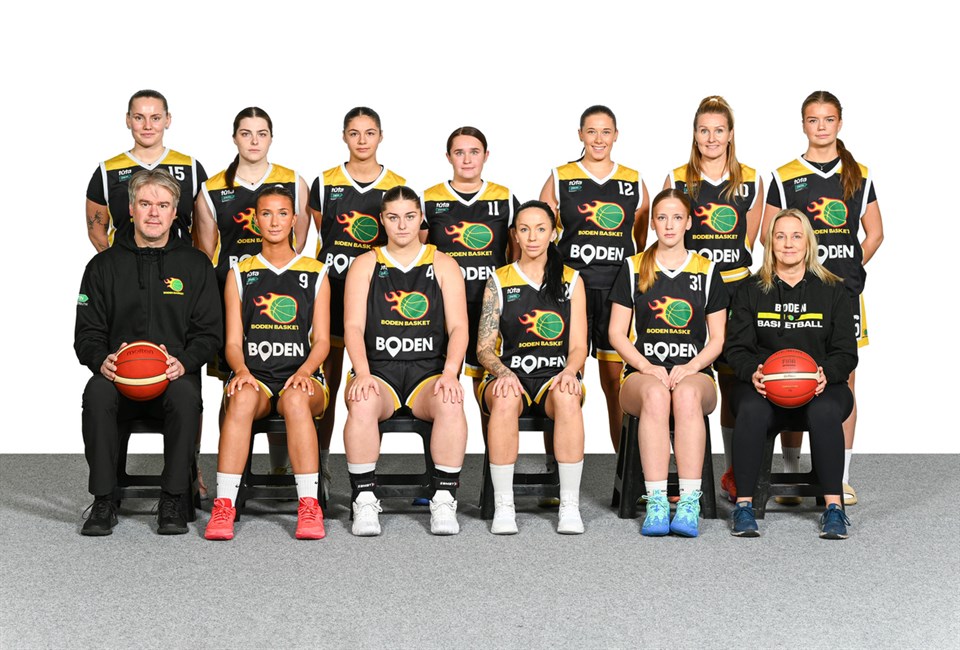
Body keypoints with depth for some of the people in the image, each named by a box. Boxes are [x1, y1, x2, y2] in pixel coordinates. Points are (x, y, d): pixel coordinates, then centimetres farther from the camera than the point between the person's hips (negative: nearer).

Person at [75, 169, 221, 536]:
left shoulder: (195, 265, 12)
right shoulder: (104, 266, 14)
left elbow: (209, 331, 6)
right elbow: (87, 332, 9)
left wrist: (184, 362, -14)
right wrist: (102, 360, -14)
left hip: (174, 377, -1)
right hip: (119, 378, 1)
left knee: (186, 394, -36)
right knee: (97, 393, -34)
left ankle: (173, 501, -26)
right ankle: (104, 500, -25)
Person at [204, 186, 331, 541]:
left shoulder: (315, 274, 15)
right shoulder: (240, 275, 16)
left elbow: (322, 340, 8)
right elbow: (233, 341, 9)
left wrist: (304, 372, -13)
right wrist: (242, 370, -13)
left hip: (301, 375, 0)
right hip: (254, 375, 0)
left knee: (296, 399, -38)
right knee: (243, 397, -37)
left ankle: (309, 505, -37)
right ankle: (223, 506, -39)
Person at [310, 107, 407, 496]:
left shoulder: (398, 186, 5)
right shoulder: (325, 184, 5)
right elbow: (322, 237, 12)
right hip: (332, 288, 0)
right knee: (328, 379, 0)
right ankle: (319, 465, 8)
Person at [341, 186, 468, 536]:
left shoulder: (443, 265, 12)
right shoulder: (366, 265, 11)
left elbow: (458, 327, 3)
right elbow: (353, 326, 1)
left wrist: (449, 373, -16)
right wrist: (362, 373, -18)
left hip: (429, 371, 0)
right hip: (378, 370, 0)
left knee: (450, 403, -34)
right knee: (362, 404, -35)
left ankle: (444, 501, -24)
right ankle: (364, 501, -24)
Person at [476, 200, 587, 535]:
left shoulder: (571, 280, 12)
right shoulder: (499, 282, 10)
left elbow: (578, 346, 7)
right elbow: (484, 347, 5)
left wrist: (569, 372, -15)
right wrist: (503, 372, -17)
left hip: (555, 375, 0)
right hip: (509, 374, 0)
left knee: (567, 398, -37)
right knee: (505, 399, -38)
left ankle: (570, 506, -32)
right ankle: (503, 506, -32)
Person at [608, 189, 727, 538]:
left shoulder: (707, 270, 14)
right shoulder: (633, 268, 13)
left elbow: (717, 338, 12)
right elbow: (617, 333, 9)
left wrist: (689, 368, -8)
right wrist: (647, 367, -8)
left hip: (694, 372, 0)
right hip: (643, 372, 0)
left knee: (687, 394, -37)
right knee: (655, 394, -38)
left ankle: (689, 503, -41)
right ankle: (656, 503, -42)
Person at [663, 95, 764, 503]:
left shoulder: (750, 181, 8)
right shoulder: (677, 180, 5)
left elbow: (748, 240, 13)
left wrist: (727, 266, 5)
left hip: (735, 287, 1)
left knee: (732, 379, 2)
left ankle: (734, 473, 11)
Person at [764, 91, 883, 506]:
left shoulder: (859, 176, 9)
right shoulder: (785, 177, 4)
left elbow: (874, 233, 11)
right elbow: (768, 234, 4)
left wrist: (851, 268, 1)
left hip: (843, 287, 1)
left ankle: (841, 477, 8)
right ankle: (790, 475, 10)